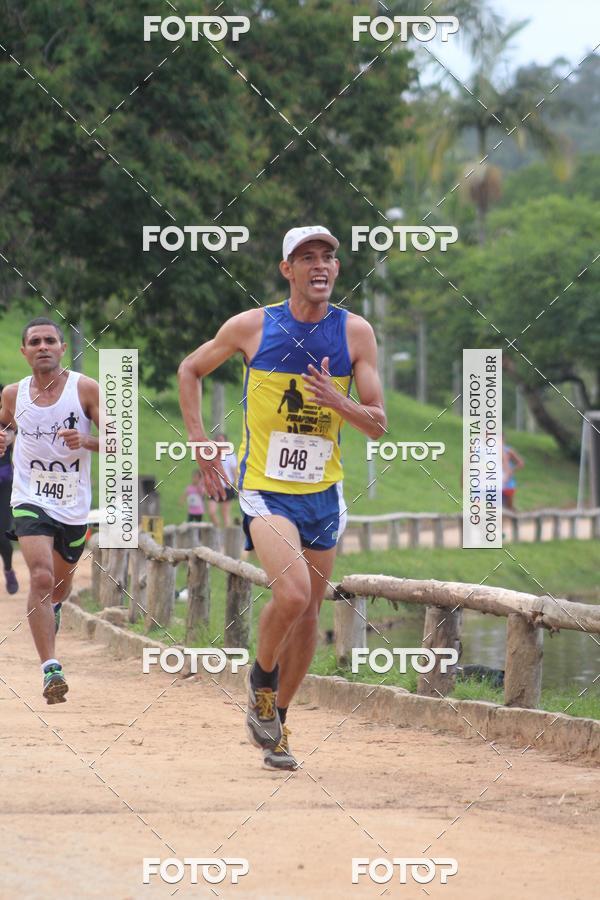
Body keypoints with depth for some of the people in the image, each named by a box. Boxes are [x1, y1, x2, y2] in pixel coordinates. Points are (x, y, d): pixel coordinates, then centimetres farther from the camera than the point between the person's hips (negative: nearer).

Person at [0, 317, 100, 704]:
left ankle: (52, 608, 59)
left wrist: (85, 441, -25)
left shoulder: (86, 389, -8)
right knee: (41, 577, -23)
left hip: (74, 505, 1)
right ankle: (51, 669, -25)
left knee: (60, 584, 21)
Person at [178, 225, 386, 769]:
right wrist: (200, 444, 3)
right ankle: (261, 681, 4)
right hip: (265, 488, -4)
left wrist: (338, 402, -22)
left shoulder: (356, 333, -2)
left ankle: (276, 724, 26)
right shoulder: (253, 327, -6)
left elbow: (378, 424, -2)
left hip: (324, 493, 4)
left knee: (308, 613, 9)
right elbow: (191, 371, 10)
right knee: (292, 593, -24)